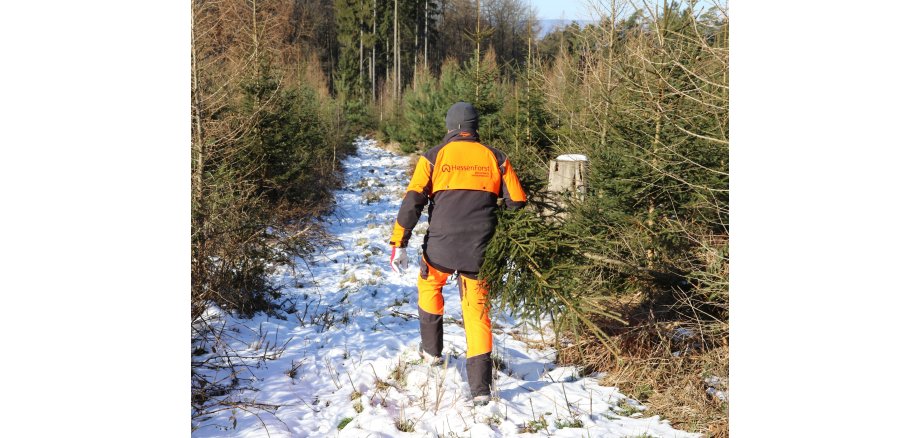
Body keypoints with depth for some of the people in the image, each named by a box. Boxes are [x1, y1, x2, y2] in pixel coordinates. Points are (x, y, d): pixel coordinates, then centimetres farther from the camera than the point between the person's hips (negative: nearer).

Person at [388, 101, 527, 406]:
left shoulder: (434, 157, 2)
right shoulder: (496, 159, 6)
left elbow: (412, 202, -6)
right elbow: (518, 202, 4)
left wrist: (398, 244, -5)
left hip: (440, 246, -1)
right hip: (480, 250, 1)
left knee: (429, 285, 29)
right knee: (477, 310, 6)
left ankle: (432, 349, 37)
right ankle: (480, 386, 2)